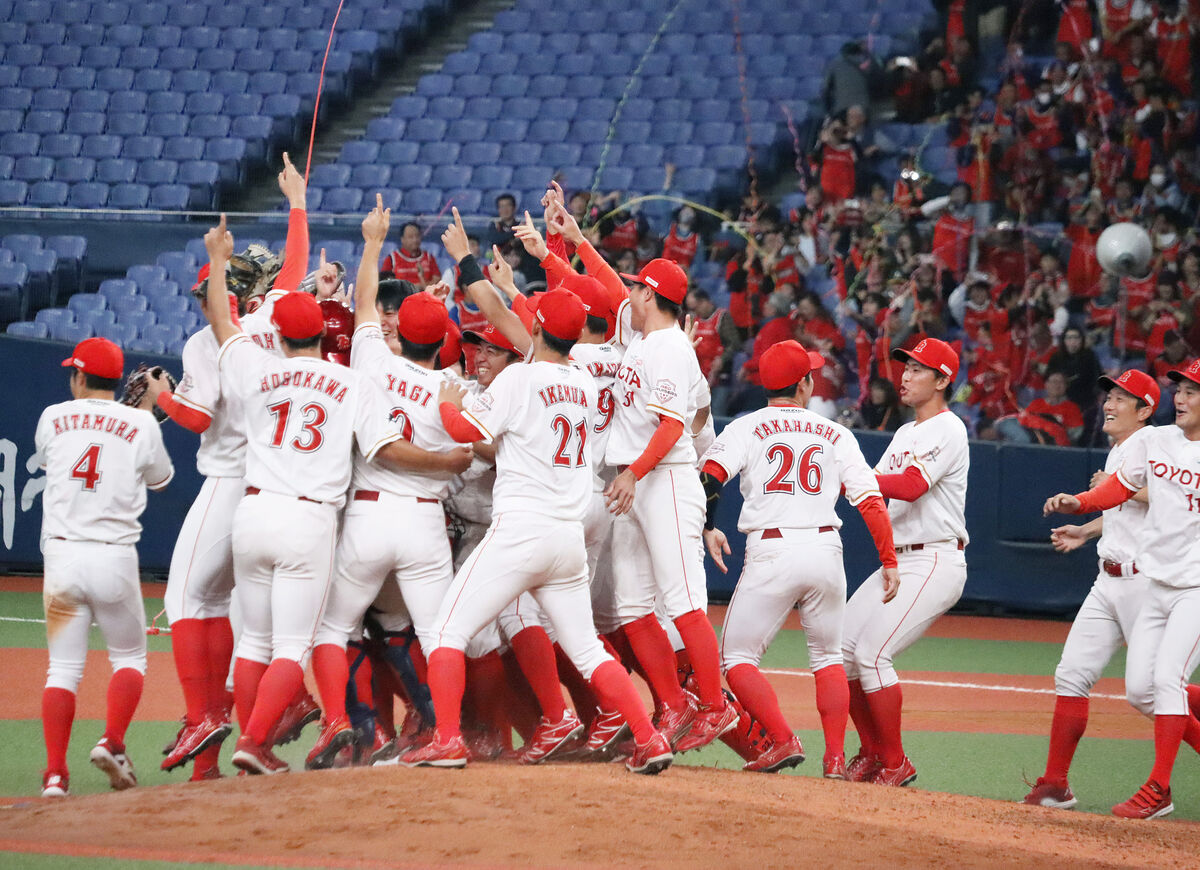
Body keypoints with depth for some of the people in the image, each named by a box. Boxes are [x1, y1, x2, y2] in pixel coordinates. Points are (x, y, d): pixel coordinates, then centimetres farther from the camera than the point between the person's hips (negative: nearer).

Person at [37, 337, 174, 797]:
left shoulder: (53, 418, 3)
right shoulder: (140, 423, -1)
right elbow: (160, 478, 16)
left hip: (61, 556, 1)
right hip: (114, 558, -1)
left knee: (63, 668, 5)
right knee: (129, 658, 16)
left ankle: (55, 773, -5)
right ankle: (112, 742, -6)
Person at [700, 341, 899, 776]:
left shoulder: (746, 428, 5)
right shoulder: (836, 435, 11)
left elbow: (709, 476, -9)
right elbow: (871, 501, 4)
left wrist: (708, 528, 5)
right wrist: (889, 562, 7)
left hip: (771, 552, -3)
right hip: (826, 551, 3)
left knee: (736, 657, 6)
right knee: (827, 657, 19)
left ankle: (783, 741, -10)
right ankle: (835, 758, 9)